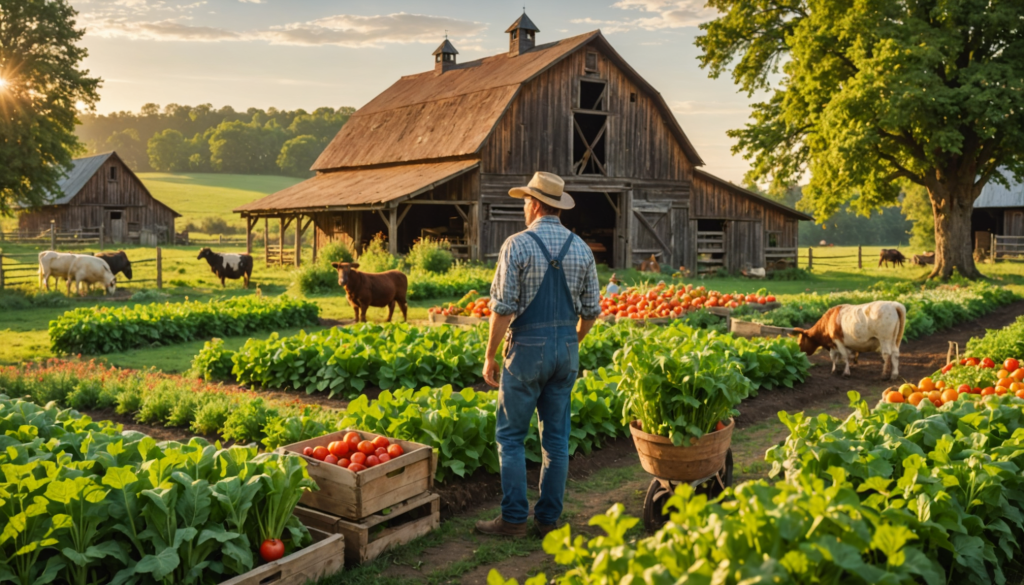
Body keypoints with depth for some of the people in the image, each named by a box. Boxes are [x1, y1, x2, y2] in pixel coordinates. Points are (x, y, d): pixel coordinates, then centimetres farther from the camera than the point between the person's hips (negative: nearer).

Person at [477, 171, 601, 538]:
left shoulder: (517, 245, -10)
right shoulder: (581, 248, 5)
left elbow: (503, 308, -13)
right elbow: (591, 311, 8)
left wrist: (490, 356, -4)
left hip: (527, 348, -5)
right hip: (566, 349, 5)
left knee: (510, 436, 6)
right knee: (556, 437, 10)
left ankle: (514, 518, 7)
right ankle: (548, 519, 17)